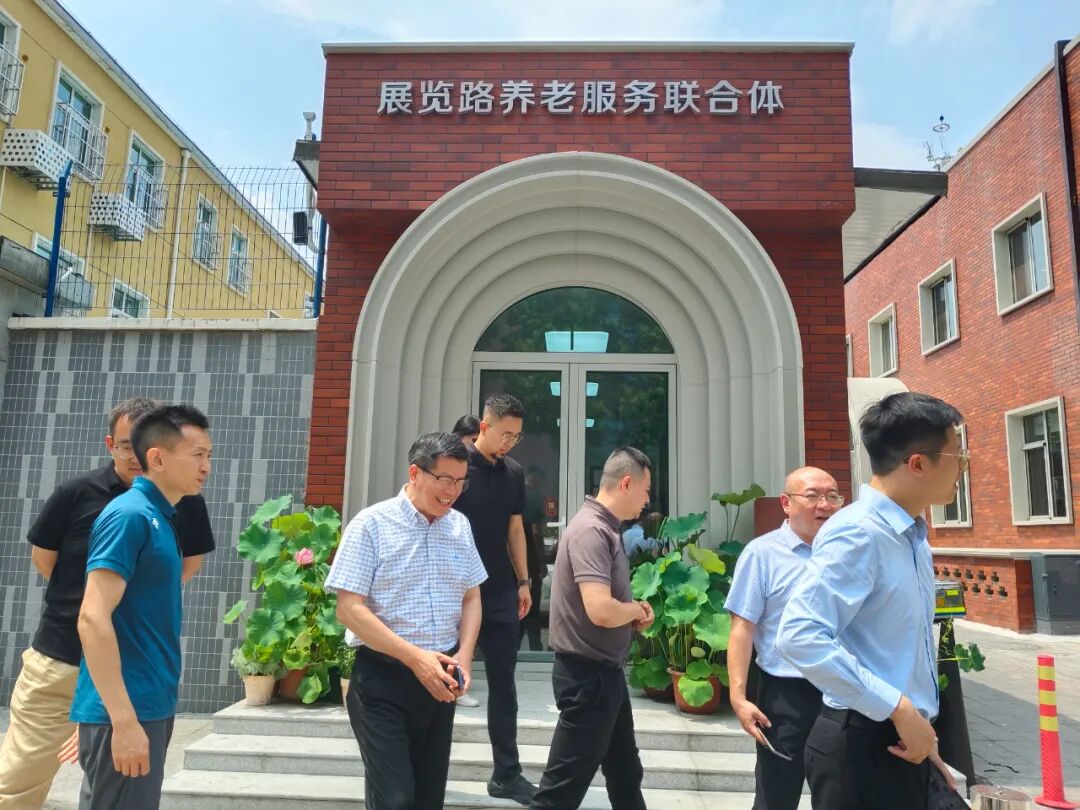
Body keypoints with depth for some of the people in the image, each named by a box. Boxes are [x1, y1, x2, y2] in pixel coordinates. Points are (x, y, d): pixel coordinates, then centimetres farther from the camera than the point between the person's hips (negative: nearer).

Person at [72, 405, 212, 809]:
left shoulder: (159, 518, 11)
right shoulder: (129, 514, -16)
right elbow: (92, 618, -22)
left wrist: (142, 714, 21)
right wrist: (124, 720, -23)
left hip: (151, 706, 9)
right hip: (123, 712, -9)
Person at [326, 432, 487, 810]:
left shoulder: (460, 526, 5)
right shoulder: (371, 524, -11)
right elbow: (349, 609, -15)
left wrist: (464, 655, -5)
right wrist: (416, 657, -21)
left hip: (440, 680, 5)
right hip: (383, 678, -5)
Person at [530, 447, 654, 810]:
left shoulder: (605, 528, 9)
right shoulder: (591, 530, -22)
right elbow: (601, 611, -32)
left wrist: (632, 611, 1)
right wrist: (637, 610, -12)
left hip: (605, 671, 10)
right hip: (588, 674, -10)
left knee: (625, 773, 23)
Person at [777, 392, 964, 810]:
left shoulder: (913, 537, 8)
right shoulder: (857, 533, -21)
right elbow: (799, 637, -31)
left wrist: (920, 728, 19)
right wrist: (899, 709, -25)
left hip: (904, 743, 9)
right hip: (863, 747, -9)